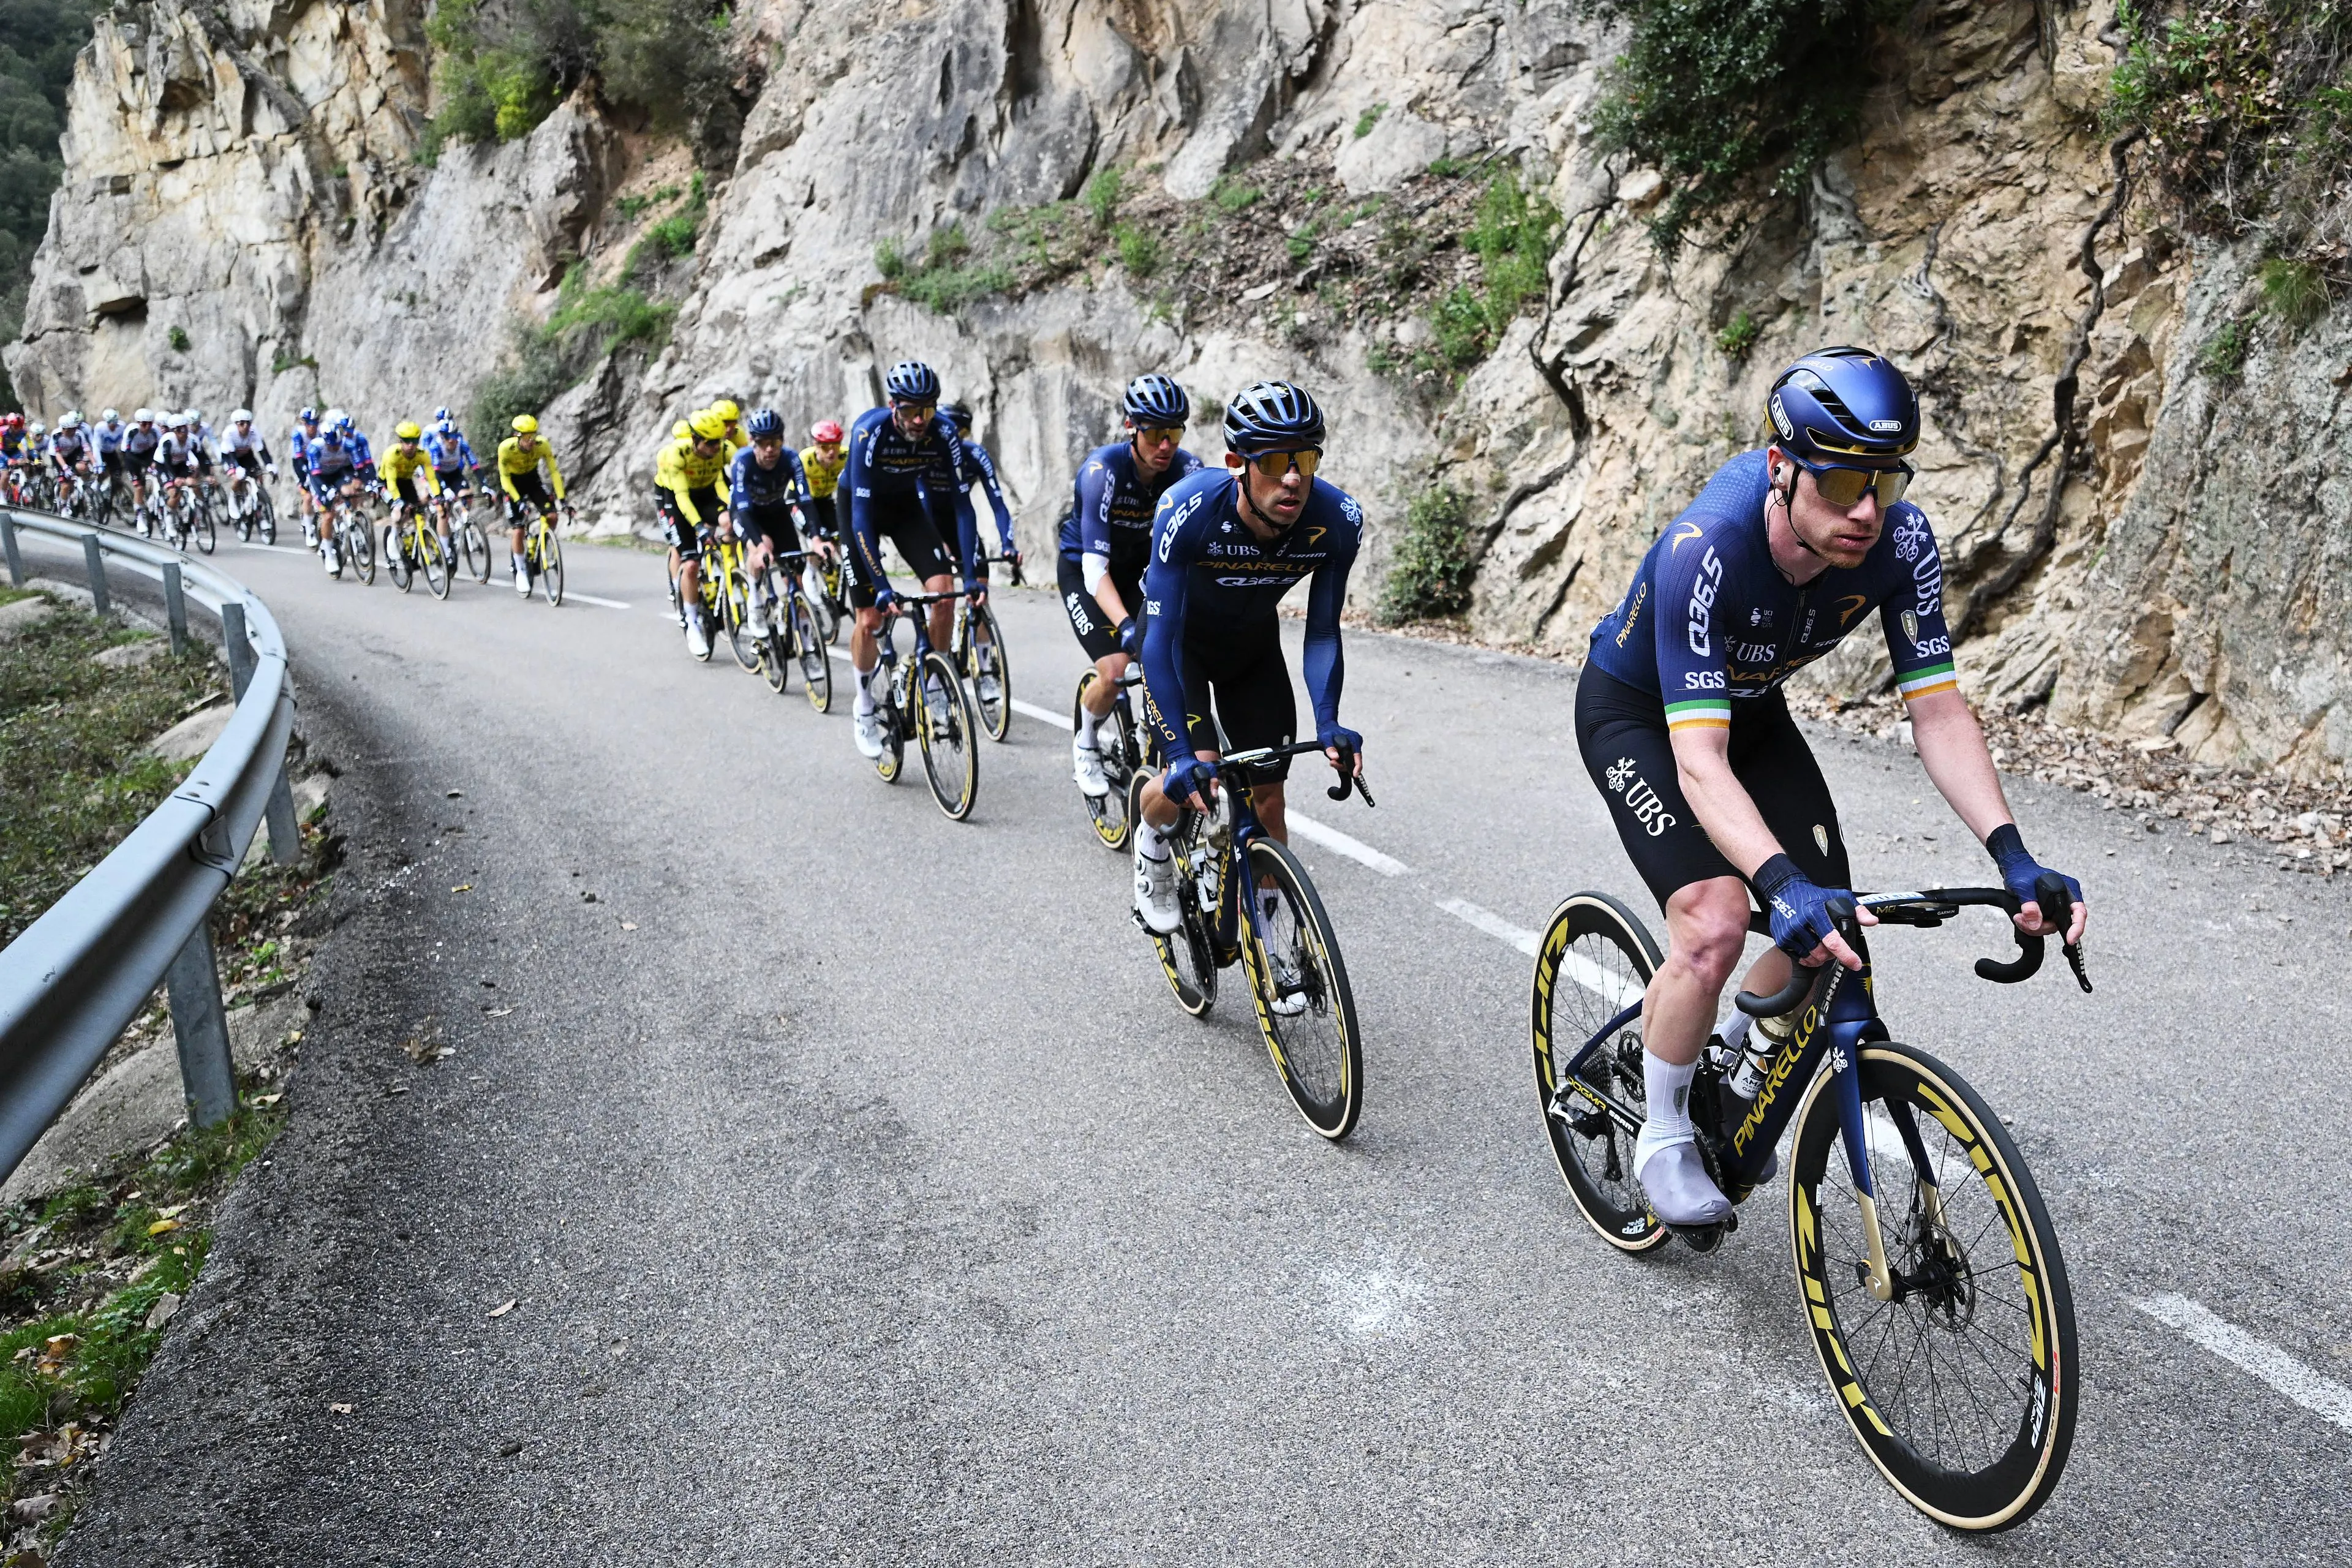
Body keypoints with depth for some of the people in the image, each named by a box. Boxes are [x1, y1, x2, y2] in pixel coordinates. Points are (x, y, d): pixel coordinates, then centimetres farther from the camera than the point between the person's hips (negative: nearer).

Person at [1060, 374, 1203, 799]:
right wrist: (1126, 626, -52)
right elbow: (1095, 567, -37)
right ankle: (1085, 746, 8)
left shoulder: (1187, 469, -20)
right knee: (1115, 670, -22)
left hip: (1138, 564, 4)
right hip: (1082, 569, -4)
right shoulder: (1102, 469, -31)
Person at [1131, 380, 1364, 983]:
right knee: (1193, 777, -23)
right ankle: (1151, 843, 14)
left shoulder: (1337, 520, -29)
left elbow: (1321, 634, -19)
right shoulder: (1189, 509, -38)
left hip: (1253, 641, 3)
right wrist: (1185, 758, -44)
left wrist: (1328, 723, -35)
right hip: (1181, 636, -3)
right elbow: (1161, 639, -37)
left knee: (1267, 795, 1)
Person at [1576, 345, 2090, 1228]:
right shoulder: (1707, 548, -39)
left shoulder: (1899, 542, -24)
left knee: (1830, 933, -7)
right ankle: (1663, 1137, 1)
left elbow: (1939, 711, -21)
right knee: (1716, 925, -25)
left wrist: (2014, 857, -33)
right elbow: (1699, 761, -43)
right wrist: (1783, 883, -58)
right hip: (1635, 713, -5)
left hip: (1752, 707, 5)